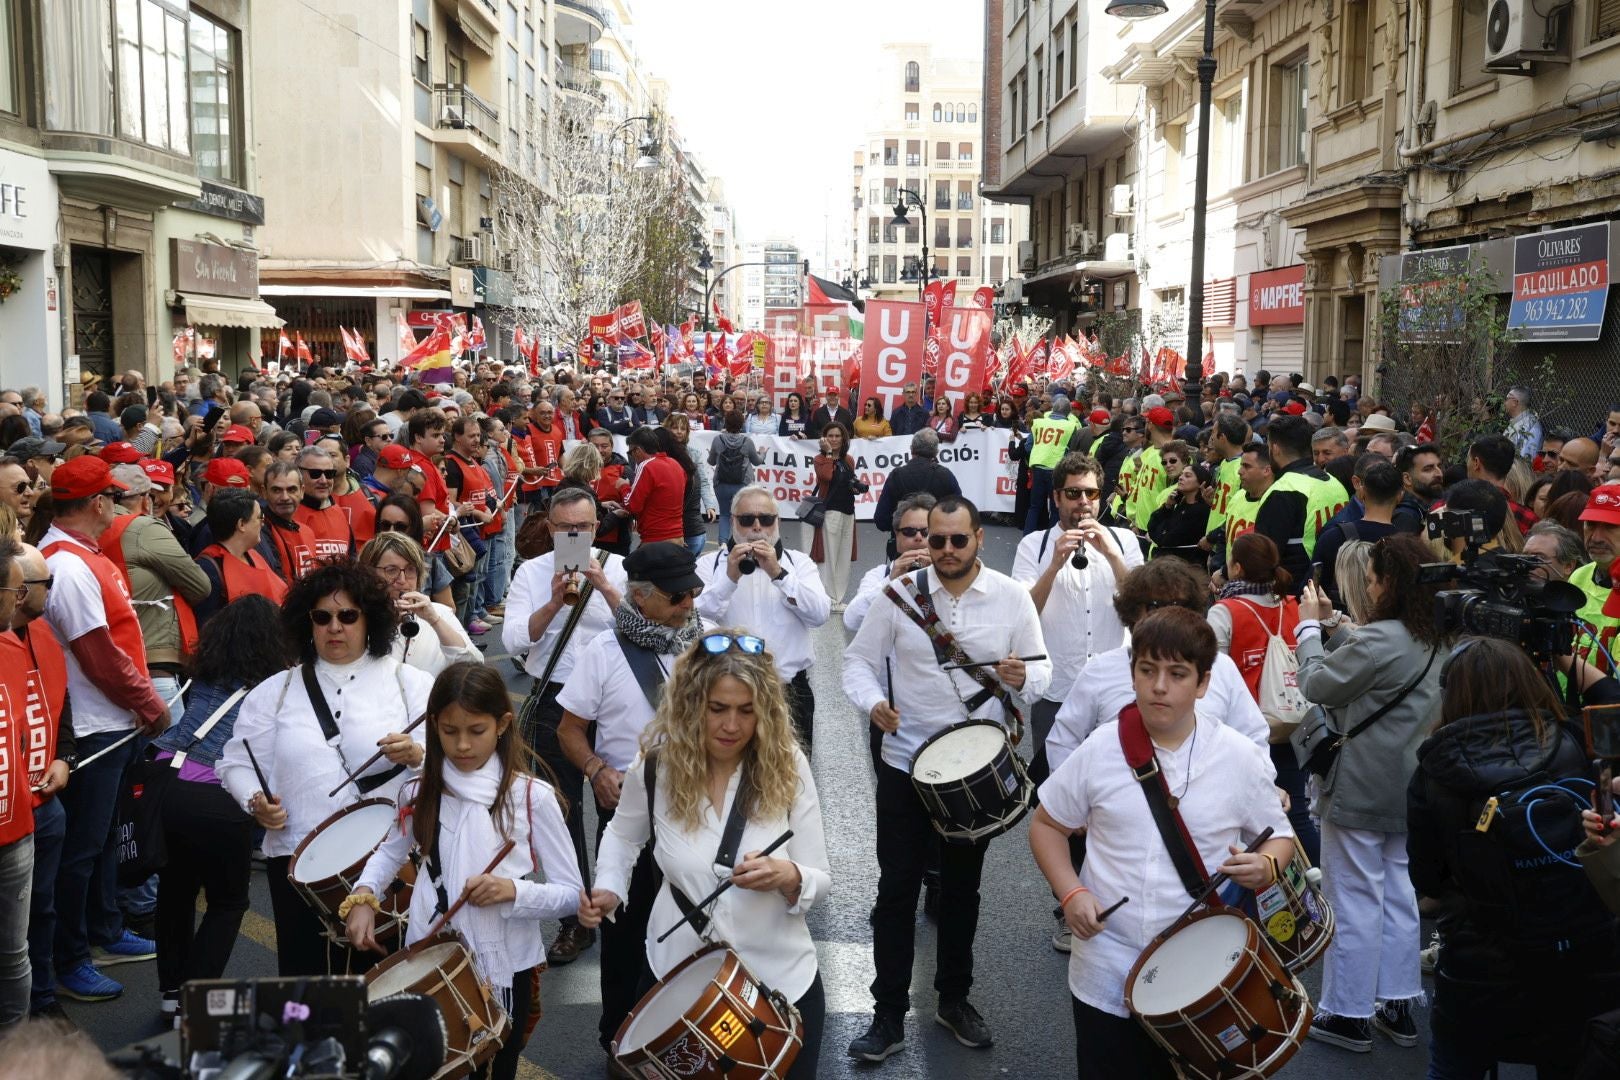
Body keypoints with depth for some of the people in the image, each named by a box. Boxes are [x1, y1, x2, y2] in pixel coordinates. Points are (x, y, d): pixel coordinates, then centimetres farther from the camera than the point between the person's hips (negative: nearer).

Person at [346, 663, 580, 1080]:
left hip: (505, 970, -3)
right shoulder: (420, 791, -1)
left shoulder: (532, 796, -13)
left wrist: (514, 891, -28)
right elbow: (391, 851, 16)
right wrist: (363, 896, -3)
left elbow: (571, 893, -10)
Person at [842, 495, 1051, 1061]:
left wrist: (1022, 679, -25)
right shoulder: (901, 593, -8)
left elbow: (1041, 671, -1)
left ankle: (954, 998, 35)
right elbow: (859, 659, -2)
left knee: (962, 887, 17)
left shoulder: (1012, 597, -6)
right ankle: (889, 1014, 16)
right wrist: (872, 701, -22)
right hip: (905, 764, -1)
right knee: (897, 889, 4)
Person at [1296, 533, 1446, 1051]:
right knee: (1397, 893, 18)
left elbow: (1318, 685, -14)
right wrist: (1331, 624, 9)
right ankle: (1397, 1005, 28)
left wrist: (1309, 626, -1)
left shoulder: (1379, 638, -24)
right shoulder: (1434, 639, 5)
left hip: (1360, 793, -9)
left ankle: (1348, 1014, 14)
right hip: (1408, 789, 9)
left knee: (1354, 900, 2)